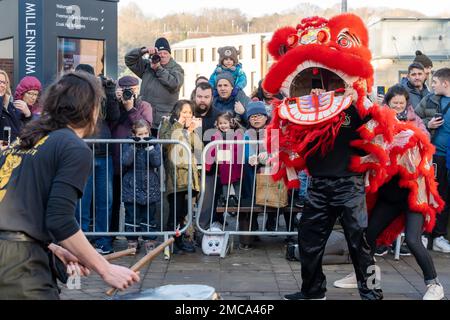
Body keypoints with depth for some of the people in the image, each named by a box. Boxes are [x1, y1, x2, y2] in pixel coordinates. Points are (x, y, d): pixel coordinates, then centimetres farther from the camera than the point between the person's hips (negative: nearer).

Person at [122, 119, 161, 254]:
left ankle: (150, 242, 13)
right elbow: (125, 162, -15)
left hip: (149, 187, 0)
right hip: (132, 186, 0)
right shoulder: (129, 145, 1)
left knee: (149, 216, 6)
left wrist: (149, 147, -17)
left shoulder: (153, 144, 2)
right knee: (132, 216, 5)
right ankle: (132, 242, 14)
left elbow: (157, 163, -10)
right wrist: (133, 146, -19)